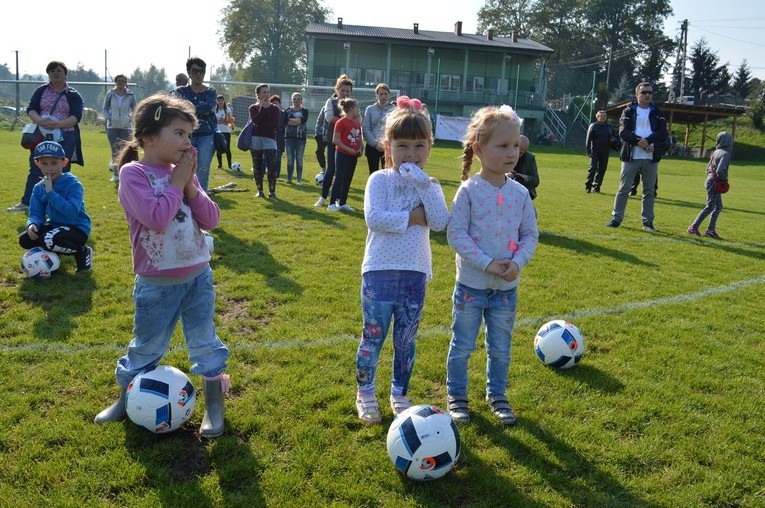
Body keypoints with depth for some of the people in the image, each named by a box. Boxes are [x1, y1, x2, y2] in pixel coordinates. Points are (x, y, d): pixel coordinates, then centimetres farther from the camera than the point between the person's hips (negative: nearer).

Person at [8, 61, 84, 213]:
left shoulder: (73, 95, 2)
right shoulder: (41, 91, 10)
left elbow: (76, 116, -9)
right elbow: (31, 109, 2)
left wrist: (58, 124, -25)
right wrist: (41, 121, -20)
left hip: (64, 138, -2)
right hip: (42, 136, 2)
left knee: (61, 171, 2)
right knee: (36, 169, -1)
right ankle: (26, 203, -1)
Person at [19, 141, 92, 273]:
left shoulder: (73, 184, -18)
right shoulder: (38, 188, 3)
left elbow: (71, 212, -30)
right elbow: (36, 213, 2)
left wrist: (50, 192, -28)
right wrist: (32, 224, -22)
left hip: (77, 228, -7)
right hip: (55, 227, 7)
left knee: (49, 240, -32)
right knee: (25, 240, -10)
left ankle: (82, 252, -6)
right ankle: (55, 251, 16)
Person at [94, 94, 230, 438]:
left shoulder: (182, 173, 3)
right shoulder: (133, 173, -13)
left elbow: (211, 219, -1)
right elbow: (156, 218, -28)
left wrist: (190, 185, -12)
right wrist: (176, 182, -17)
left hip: (199, 276, 4)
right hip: (157, 284, -4)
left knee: (204, 343, 10)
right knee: (146, 347, 12)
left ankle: (215, 404, 23)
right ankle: (126, 396, 35)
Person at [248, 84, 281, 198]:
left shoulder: (275, 108, 6)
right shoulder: (253, 108, 7)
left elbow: (275, 124, -9)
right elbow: (256, 121, -12)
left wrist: (261, 126, -12)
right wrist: (262, 107, -9)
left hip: (270, 139, -1)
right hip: (256, 139, 1)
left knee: (272, 166, -13)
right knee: (257, 166, 5)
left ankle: (272, 191, -7)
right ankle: (260, 191, 13)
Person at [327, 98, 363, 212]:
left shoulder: (357, 123, 9)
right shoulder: (341, 122, -12)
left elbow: (359, 138, 19)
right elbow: (335, 140, -14)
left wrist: (360, 149, 0)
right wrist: (348, 149, -17)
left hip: (353, 156, 7)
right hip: (342, 155, -7)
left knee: (348, 180, 10)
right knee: (339, 179, -6)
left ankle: (342, 203, 18)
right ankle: (332, 204, 0)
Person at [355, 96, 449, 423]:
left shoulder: (429, 186, 6)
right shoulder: (379, 180, -4)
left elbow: (440, 222, -11)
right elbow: (374, 218, -19)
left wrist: (423, 185, -16)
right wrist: (412, 217, -16)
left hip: (415, 274, 3)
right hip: (380, 273, -3)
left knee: (406, 340, 14)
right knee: (373, 337, 6)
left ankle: (399, 393, 31)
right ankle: (365, 393, 25)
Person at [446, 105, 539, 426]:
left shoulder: (520, 193, -1)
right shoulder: (468, 191, -12)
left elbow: (530, 235, 3)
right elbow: (456, 234, -15)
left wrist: (517, 263, -14)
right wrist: (487, 263, -21)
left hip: (506, 288, 3)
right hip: (471, 284, -3)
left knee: (500, 348, 16)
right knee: (462, 346, 11)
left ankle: (497, 394, 35)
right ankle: (456, 395, 29)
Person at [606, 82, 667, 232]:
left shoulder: (657, 113, 10)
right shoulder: (628, 111, 4)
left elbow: (663, 133, -3)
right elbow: (623, 132, -9)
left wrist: (647, 140, -21)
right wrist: (640, 142, -22)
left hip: (651, 158, 2)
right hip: (631, 156, -2)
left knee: (649, 191, 6)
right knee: (623, 189, 1)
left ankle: (648, 221, 13)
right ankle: (616, 218, 8)